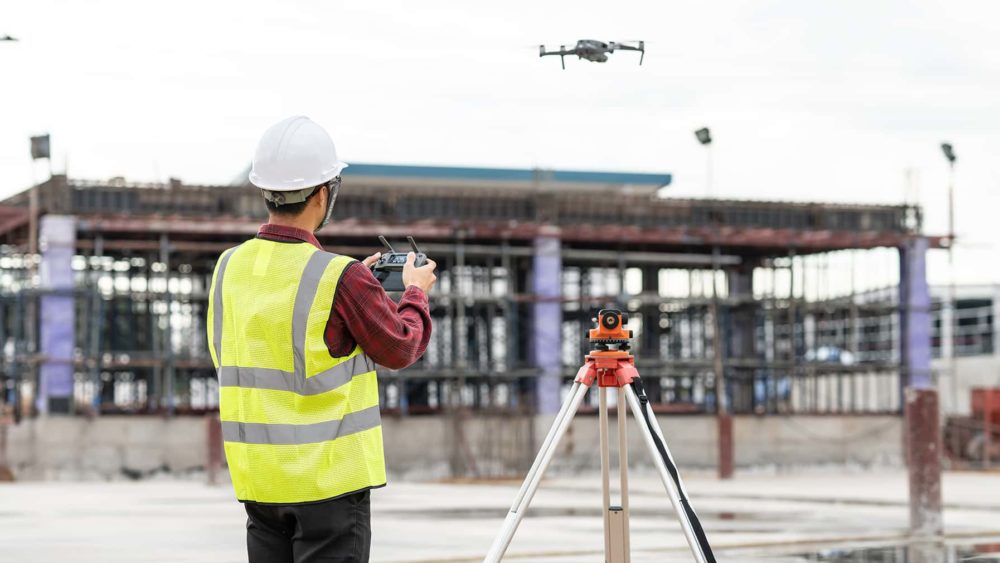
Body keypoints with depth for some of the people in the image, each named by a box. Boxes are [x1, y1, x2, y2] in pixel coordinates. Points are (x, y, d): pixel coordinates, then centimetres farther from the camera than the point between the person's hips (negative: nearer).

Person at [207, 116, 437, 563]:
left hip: (258, 476, 6)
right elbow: (400, 348, -5)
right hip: (331, 475, -6)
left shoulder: (230, 268, 1)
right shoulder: (340, 278, -17)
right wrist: (416, 292, 14)